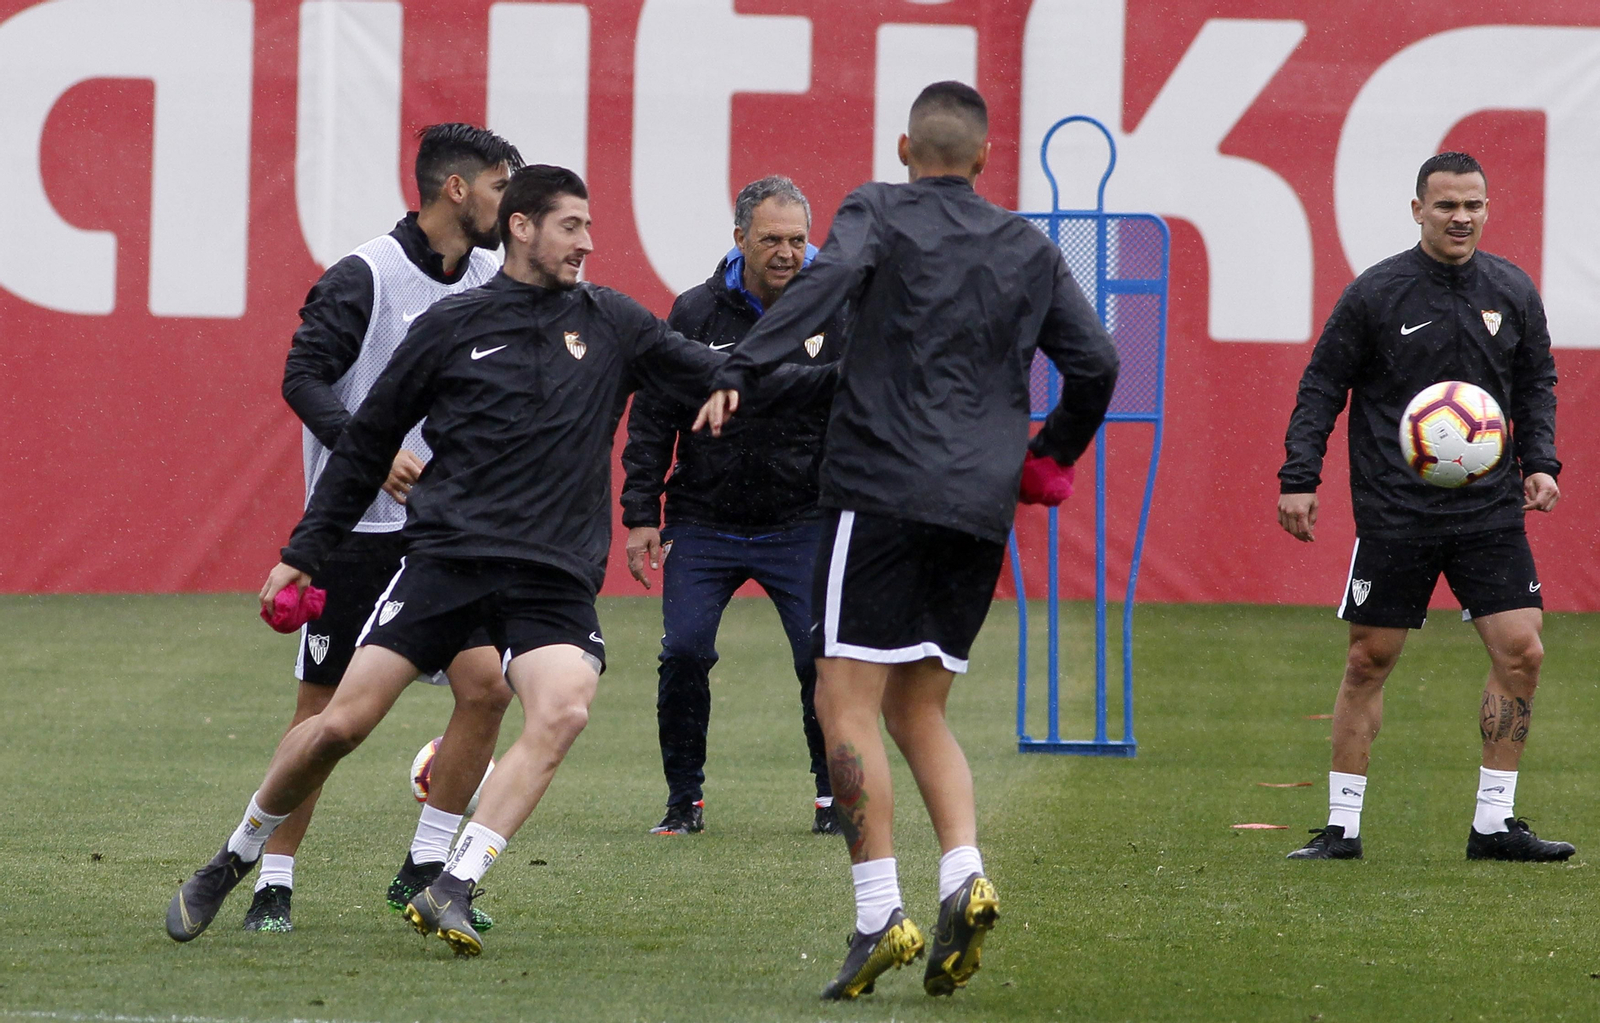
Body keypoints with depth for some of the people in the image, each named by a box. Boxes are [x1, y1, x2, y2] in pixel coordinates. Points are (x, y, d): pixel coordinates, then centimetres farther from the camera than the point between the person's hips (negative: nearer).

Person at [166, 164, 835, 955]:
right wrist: (304, 552, 12)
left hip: (555, 574, 2)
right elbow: (368, 442, 13)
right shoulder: (453, 326, 5)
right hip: (446, 554, -2)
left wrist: (831, 378, -2)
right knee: (342, 723, -7)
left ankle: (451, 891, -26)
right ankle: (230, 867, 15)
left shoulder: (611, 324, 11)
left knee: (563, 711, -26)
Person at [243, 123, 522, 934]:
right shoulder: (365, 276, -12)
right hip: (354, 525, -5)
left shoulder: (493, 281, 6)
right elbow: (302, 378, -15)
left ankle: (425, 871, 4)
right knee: (323, 709, 0)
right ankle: (272, 882, 13)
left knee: (486, 685, -9)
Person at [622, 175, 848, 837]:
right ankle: (685, 800, 7)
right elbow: (652, 418, 4)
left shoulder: (832, 316, -2)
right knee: (684, 655, -9)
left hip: (801, 527, 0)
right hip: (703, 527, 0)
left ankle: (833, 794, 10)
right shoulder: (696, 313, -1)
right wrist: (641, 515, -1)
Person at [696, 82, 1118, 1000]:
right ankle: (965, 874, -7)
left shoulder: (879, 213, 4)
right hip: (981, 510, 5)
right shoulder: (1029, 250, 16)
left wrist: (741, 374, -27)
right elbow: (1096, 363, 14)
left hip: (883, 487, -5)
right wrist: (1050, 455, 31)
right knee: (919, 710, 15)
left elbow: (827, 283, -17)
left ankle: (881, 914, -13)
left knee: (848, 701, -3)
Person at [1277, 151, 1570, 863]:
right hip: (1393, 511, -3)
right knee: (1369, 661, 0)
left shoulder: (1513, 293, 5)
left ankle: (1494, 823, 3)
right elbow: (1321, 388, 0)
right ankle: (1342, 826, 9)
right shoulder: (1374, 294, -5)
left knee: (1520, 652, -6)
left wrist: (1539, 461, 2)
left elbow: (1536, 385, 17)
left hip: (1489, 510, 3)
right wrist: (1298, 478, -7)